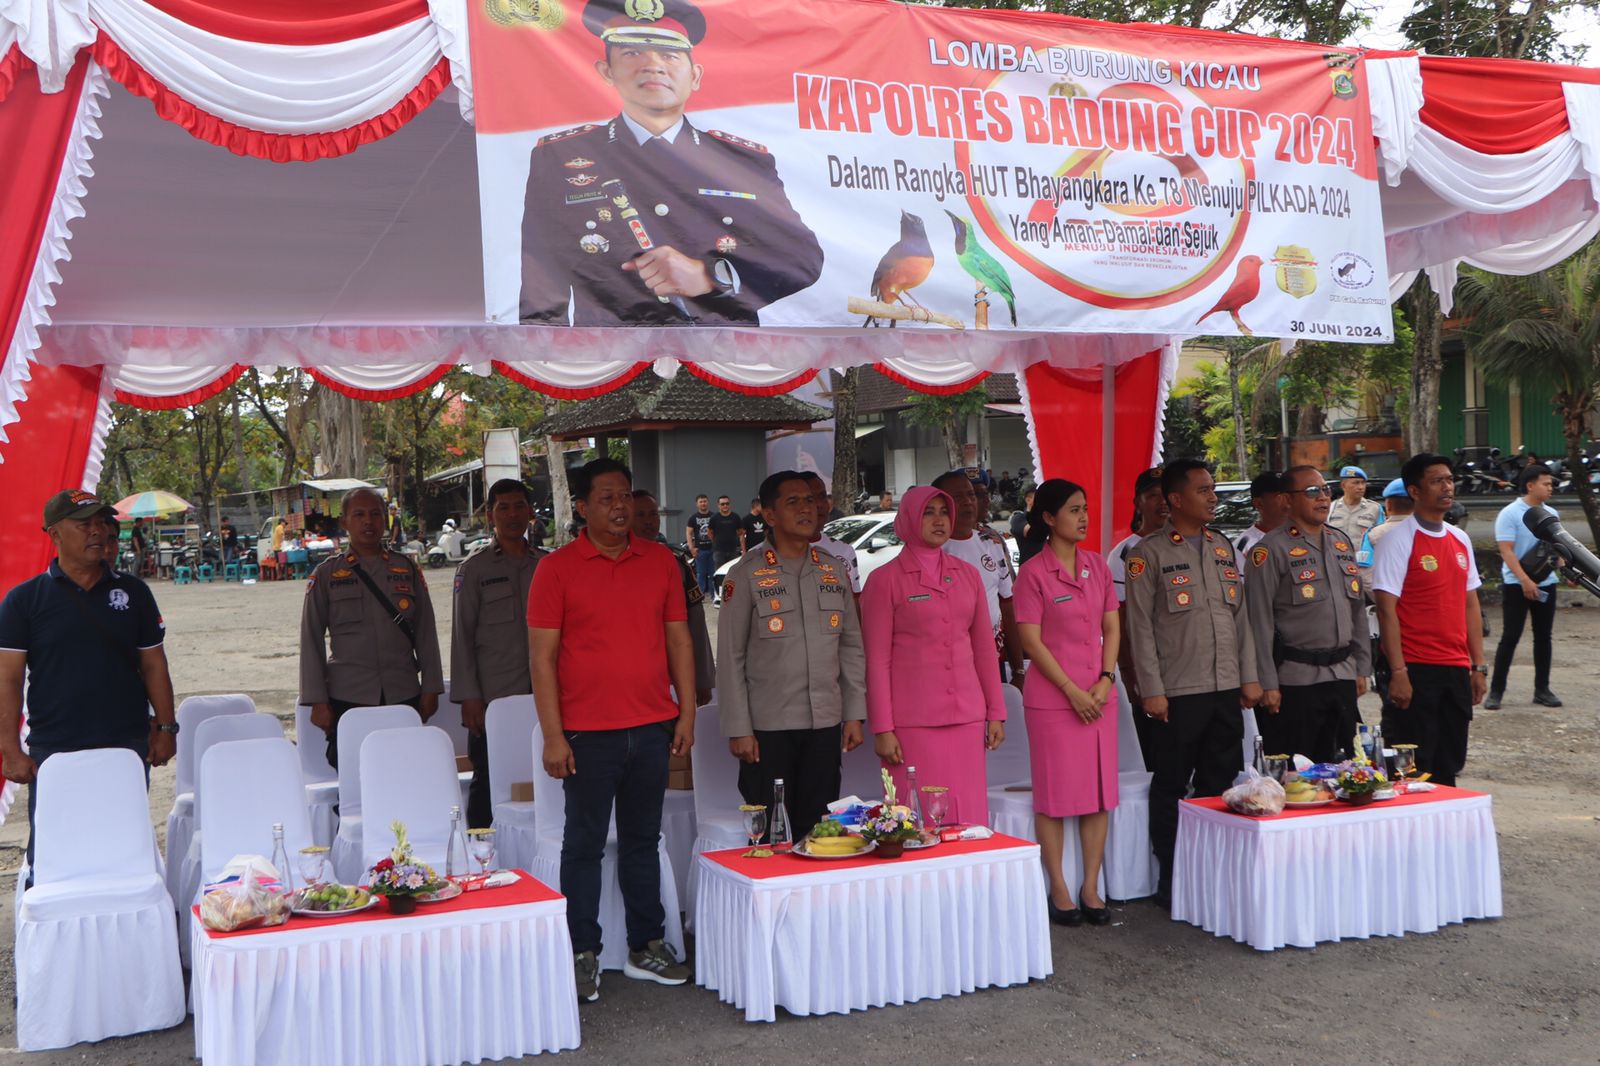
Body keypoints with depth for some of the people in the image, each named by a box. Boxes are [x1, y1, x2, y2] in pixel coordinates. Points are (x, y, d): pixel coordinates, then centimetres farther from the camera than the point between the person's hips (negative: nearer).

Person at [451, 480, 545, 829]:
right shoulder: (475, 568, 1)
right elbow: (461, 635, -1)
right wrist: (468, 696, -7)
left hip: (543, 695, 3)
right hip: (493, 698, -3)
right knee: (488, 784, 2)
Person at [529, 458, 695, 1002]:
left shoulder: (660, 561, 7)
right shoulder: (557, 568, -4)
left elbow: (679, 639, 12)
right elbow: (542, 656, -5)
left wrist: (687, 711, 5)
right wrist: (553, 736, -9)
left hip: (652, 728, 4)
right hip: (588, 732, -3)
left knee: (643, 839, 13)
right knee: (585, 843, 5)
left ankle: (646, 947, 23)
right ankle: (583, 954, 16)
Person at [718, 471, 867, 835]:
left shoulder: (834, 570, 10)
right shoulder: (747, 573, -3)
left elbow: (852, 646, 12)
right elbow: (730, 657, -4)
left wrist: (854, 714, 6)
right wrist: (738, 729, -8)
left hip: (826, 725, 4)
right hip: (767, 727, -4)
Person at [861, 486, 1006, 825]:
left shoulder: (967, 574, 12)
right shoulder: (885, 580, -1)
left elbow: (984, 648, 15)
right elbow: (877, 660, -3)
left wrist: (996, 713, 12)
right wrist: (882, 730, -7)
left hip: (967, 718, 4)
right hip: (913, 721, -4)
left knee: (970, 817, 4)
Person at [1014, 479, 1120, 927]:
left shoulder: (1097, 566, 9)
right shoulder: (1033, 572, -7)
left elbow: (1112, 628, 10)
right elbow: (1031, 640, -10)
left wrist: (1105, 680, -4)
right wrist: (1072, 691, -13)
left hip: (1099, 695, 5)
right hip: (1052, 697, -5)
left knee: (1100, 793, 6)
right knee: (1055, 794, 1)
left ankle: (1090, 888, 16)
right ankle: (1059, 890, 11)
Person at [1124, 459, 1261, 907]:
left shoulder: (1223, 548, 14)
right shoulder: (1149, 553, -4)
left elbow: (1240, 615, 16)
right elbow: (1141, 626, -7)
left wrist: (1249, 676, 10)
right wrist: (1151, 689, -11)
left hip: (1226, 689, 6)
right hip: (1178, 692, -5)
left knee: (1220, 785, 10)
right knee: (1171, 789, 1)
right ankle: (1171, 882, 11)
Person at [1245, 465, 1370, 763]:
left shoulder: (1342, 543, 13)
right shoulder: (1271, 550, -8)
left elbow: (1358, 609, 19)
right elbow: (1260, 622, -11)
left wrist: (1362, 668, 15)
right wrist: (1267, 684, -13)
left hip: (1342, 678, 7)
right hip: (1295, 680, -6)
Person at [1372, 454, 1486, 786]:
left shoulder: (1460, 540, 13)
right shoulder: (1398, 540, -8)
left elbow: (1470, 605, 17)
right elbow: (1387, 610, -13)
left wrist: (1478, 666, 12)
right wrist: (1398, 672, -18)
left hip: (1456, 670, 7)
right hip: (1416, 671, -7)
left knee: (1449, 766, 11)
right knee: (1414, 771, -2)